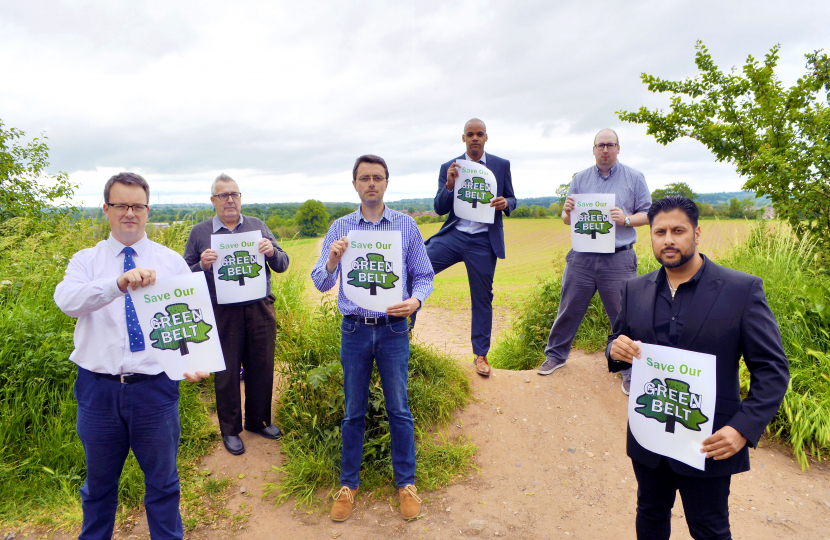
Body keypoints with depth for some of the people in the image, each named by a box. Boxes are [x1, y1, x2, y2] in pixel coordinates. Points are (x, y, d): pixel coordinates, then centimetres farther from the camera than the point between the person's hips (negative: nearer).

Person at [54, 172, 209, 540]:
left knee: (162, 481, 14)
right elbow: (66, 300, -19)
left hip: (155, 387, 0)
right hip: (98, 387, 1)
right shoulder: (86, 260, 2)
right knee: (98, 482, 21)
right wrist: (119, 283, -37)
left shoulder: (172, 262, 2)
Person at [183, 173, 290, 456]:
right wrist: (203, 265, -15)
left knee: (262, 366, 10)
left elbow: (282, 265, 9)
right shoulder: (200, 232, 5)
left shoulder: (258, 226, 10)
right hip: (223, 313, -2)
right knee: (227, 372, 7)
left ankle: (259, 420, 30)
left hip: (260, 309, 2)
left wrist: (272, 252, -13)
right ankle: (230, 429, 24)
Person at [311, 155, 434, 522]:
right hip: (354, 329, 1)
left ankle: (406, 482, 26)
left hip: (393, 329, 0)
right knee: (354, 411, 12)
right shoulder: (340, 228, 2)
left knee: (399, 409, 8)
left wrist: (415, 300, -17)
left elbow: (424, 276, 3)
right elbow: (321, 284, -1)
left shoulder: (406, 225, 1)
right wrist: (331, 262, -22)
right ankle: (348, 484, 28)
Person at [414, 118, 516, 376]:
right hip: (453, 235, 1)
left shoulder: (502, 165, 5)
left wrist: (505, 203, -13)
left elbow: (511, 200, 12)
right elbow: (439, 209, 3)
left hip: (484, 241, 0)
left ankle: (480, 355, 24)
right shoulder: (449, 168, 5)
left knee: (482, 298, 9)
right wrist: (449, 186, -17)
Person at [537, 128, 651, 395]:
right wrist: (568, 211, -12)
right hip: (581, 257, 2)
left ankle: (630, 370, 17)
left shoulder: (635, 178, 5)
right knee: (569, 310, 9)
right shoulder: (580, 179, 10)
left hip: (618, 260, -2)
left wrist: (626, 219, -16)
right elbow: (567, 219, 12)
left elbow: (648, 214, 4)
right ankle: (556, 355, 27)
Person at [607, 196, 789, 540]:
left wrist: (744, 428, -20)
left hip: (710, 444, -3)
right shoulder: (635, 289, 1)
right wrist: (616, 350, -14)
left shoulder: (743, 290, -11)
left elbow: (772, 369, -9)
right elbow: (619, 342, 11)